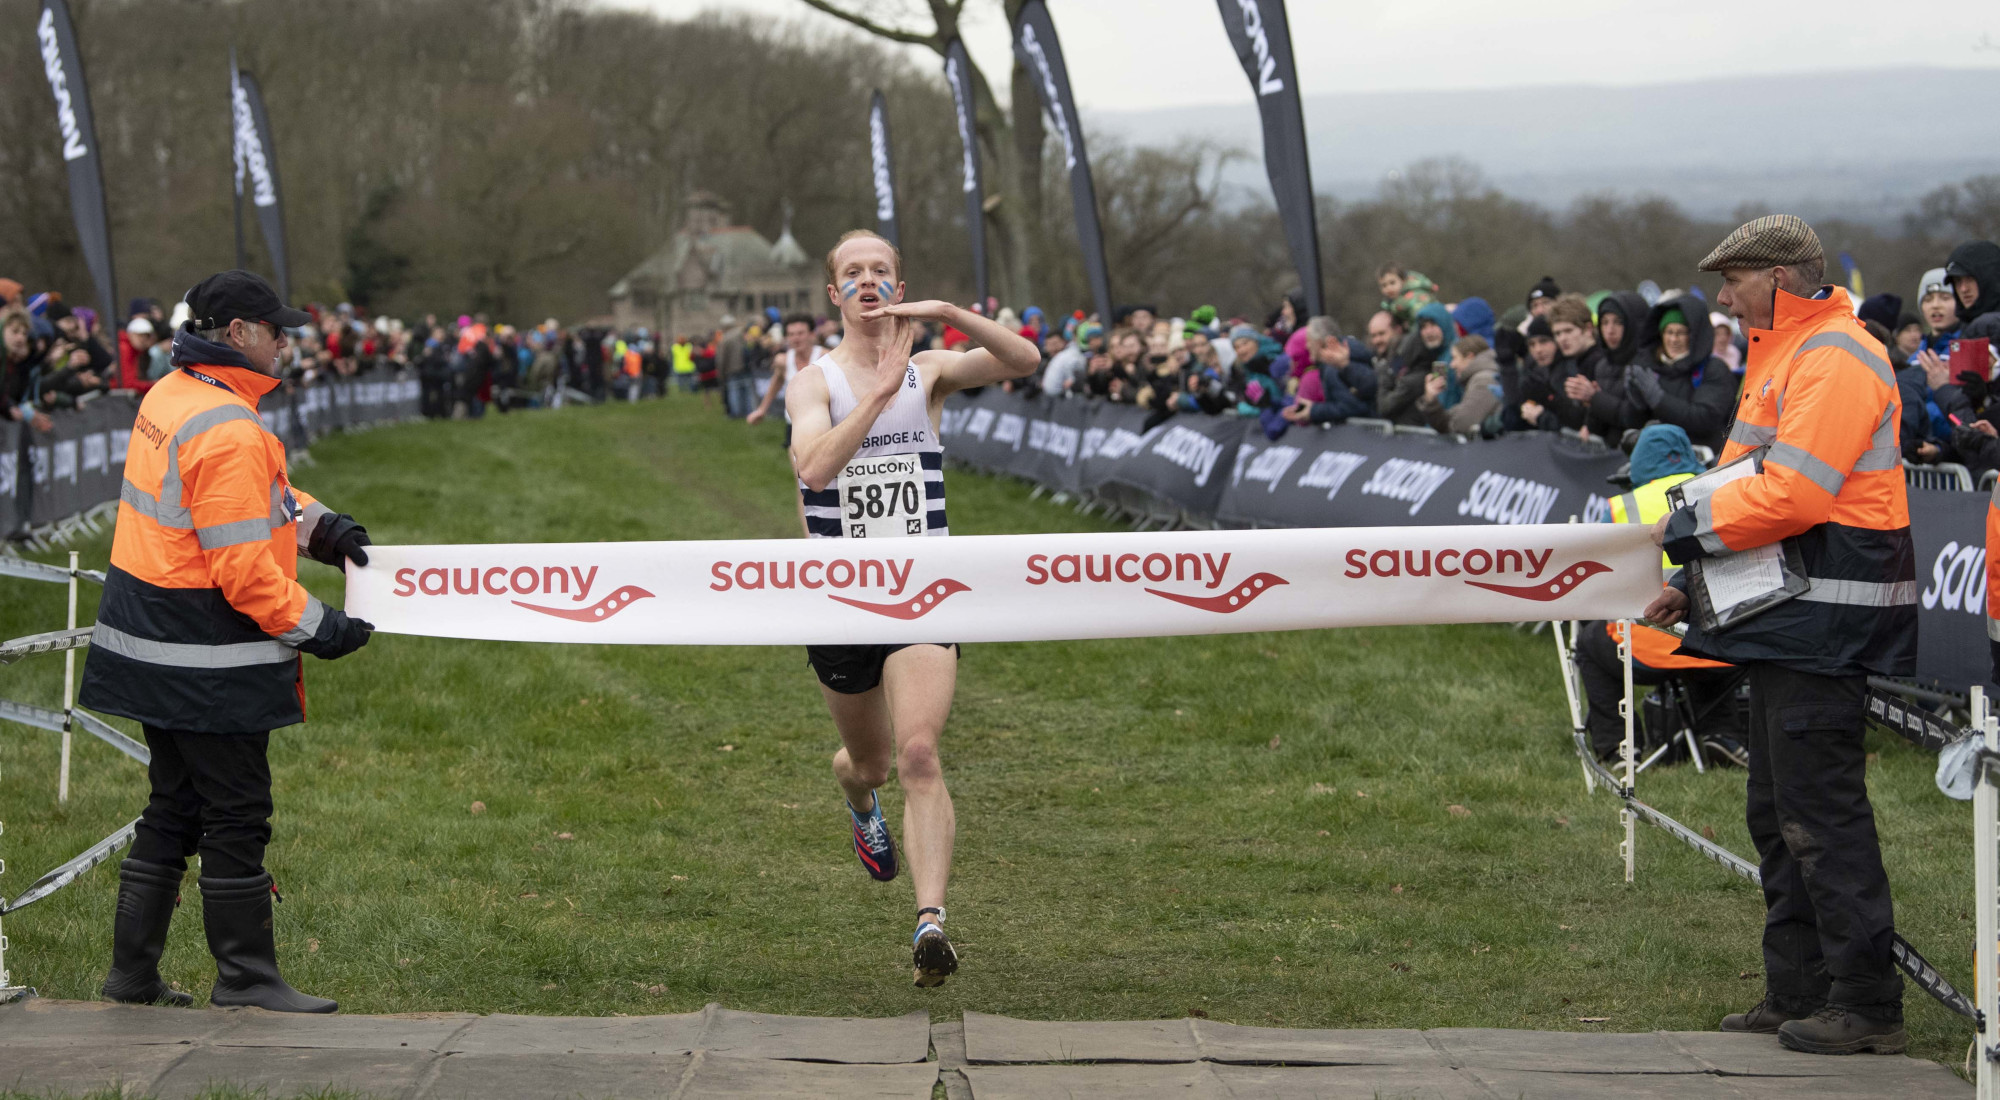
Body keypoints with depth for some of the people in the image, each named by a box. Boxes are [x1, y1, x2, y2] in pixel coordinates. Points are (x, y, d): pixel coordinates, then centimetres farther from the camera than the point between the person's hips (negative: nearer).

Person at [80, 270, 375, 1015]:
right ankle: (245, 979, 8)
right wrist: (314, 626, -13)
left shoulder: (168, 398, 9)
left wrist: (319, 526, 11)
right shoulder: (226, 432, -22)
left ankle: (133, 973, 21)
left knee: (174, 810, 17)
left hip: (156, 648, 10)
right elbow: (241, 568, -23)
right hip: (209, 666, -10)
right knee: (237, 818, 0)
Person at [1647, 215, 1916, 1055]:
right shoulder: (1782, 357, 20)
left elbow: (1791, 493, -23)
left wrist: (1690, 528, -11)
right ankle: (1798, 993, 19)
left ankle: (1867, 1004, -8)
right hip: (1787, 614, 11)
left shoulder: (1834, 359, -14)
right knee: (1777, 811, 13)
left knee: (1820, 809, -11)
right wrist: (1696, 579, 17)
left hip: (1825, 618, -11)